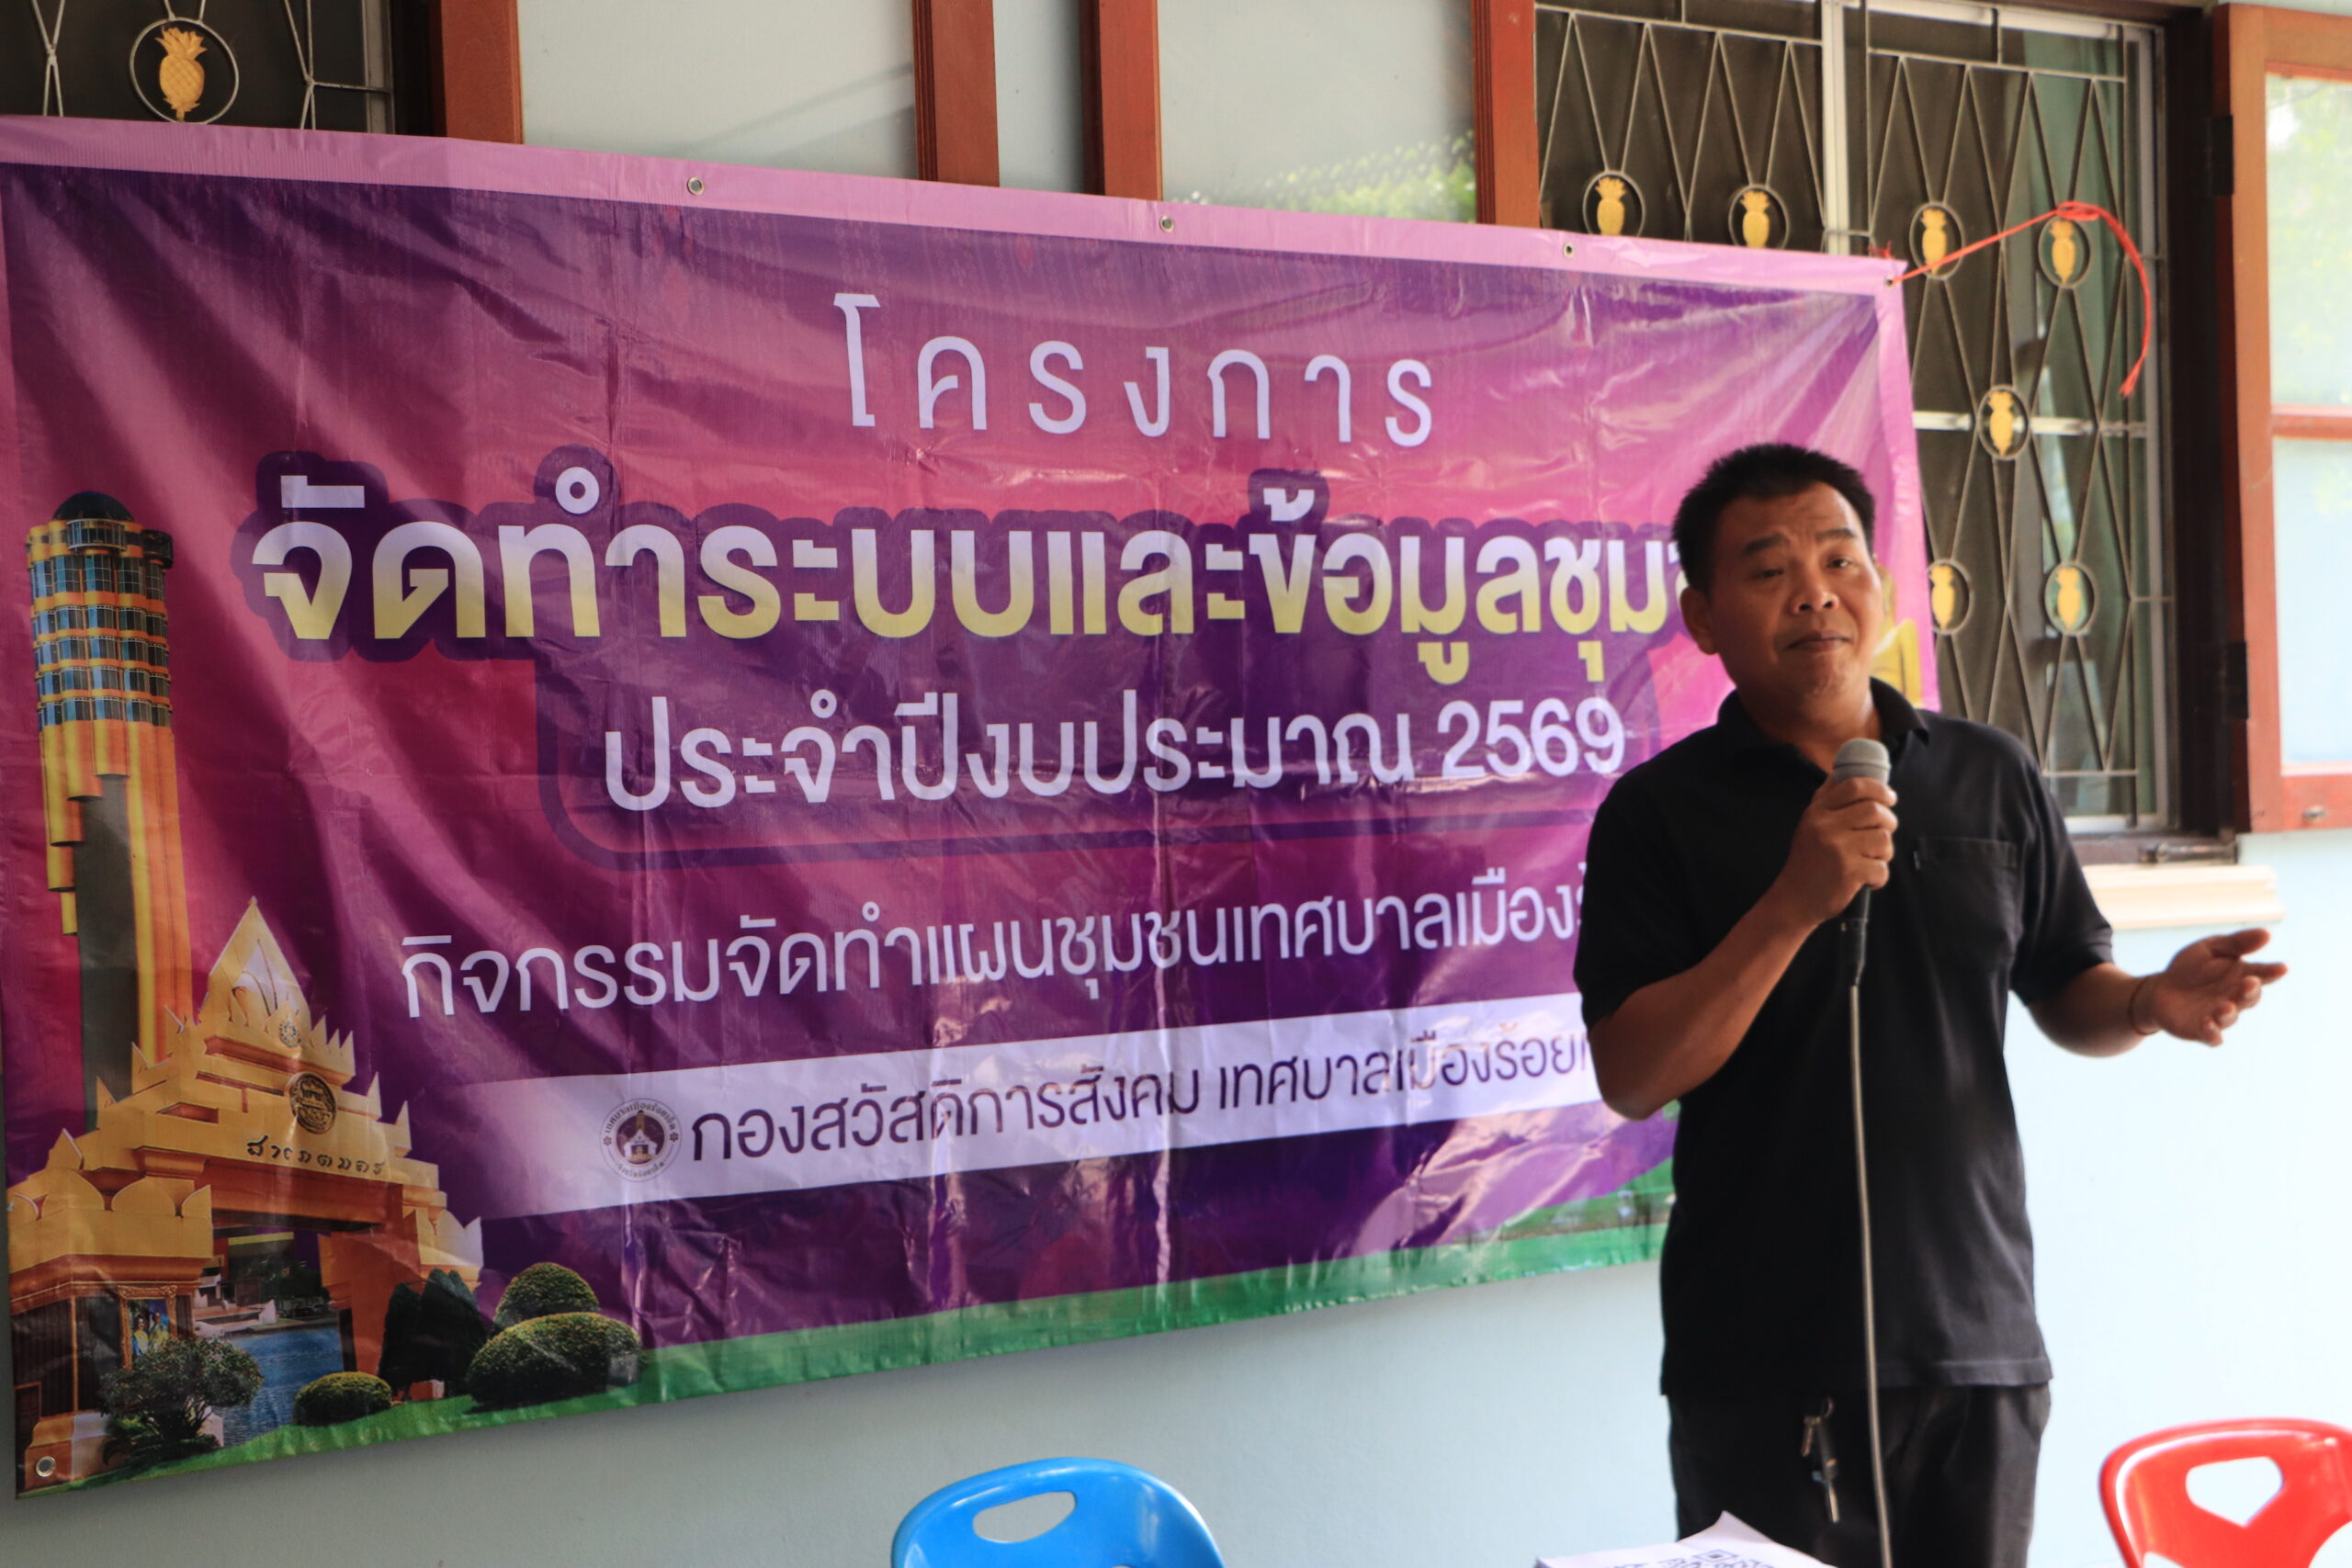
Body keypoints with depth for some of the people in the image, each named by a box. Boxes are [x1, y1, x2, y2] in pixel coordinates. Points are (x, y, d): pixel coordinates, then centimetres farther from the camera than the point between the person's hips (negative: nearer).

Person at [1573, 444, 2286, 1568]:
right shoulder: (1661, 811, -5)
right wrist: (1794, 905, -21)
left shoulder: (1992, 778, 7)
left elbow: (2067, 996, 14)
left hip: (1979, 1335, 3)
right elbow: (1631, 1079, -13)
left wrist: (2155, 1003, -8)